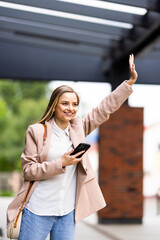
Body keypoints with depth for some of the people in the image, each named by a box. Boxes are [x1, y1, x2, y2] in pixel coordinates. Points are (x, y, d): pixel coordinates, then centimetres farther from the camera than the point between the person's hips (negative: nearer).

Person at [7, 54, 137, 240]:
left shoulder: (78, 128, 7)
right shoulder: (37, 131, -5)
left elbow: (106, 108, 8)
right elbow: (28, 170, -7)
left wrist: (130, 82, 4)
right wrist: (61, 164, -18)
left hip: (68, 213, 4)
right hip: (38, 212, -4)